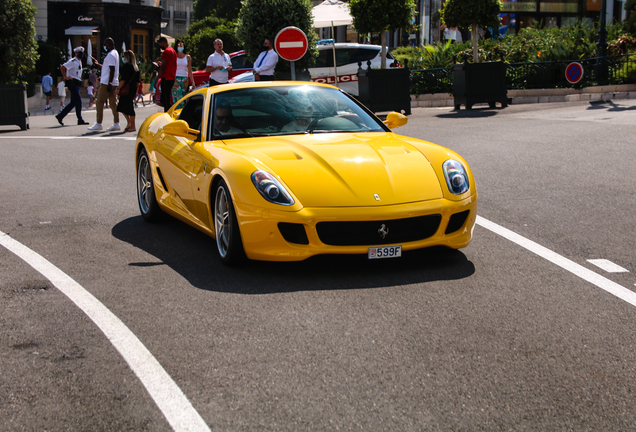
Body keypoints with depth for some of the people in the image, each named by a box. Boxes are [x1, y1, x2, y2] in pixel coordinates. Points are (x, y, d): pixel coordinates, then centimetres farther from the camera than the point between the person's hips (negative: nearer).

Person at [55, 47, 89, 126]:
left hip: (76, 83, 10)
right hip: (72, 83, -10)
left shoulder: (79, 62, 18)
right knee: (78, 101, -10)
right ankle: (80, 119, -7)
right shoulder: (73, 61, -12)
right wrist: (65, 77, -18)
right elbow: (62, 67, -20)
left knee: (73, 102, 9)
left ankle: (60, 116, 14)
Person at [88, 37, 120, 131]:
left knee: (99, 102, -4)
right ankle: (116, 124, 5)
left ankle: (98, 124, -4)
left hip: (107, 83, -10)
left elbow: (112, 70, -21)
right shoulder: (115, 53, 18)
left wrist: (109, 84, -24)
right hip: (114, 83, 10)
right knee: (113, 103, 7)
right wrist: (97, 64, 26)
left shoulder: (111, 55, -14)